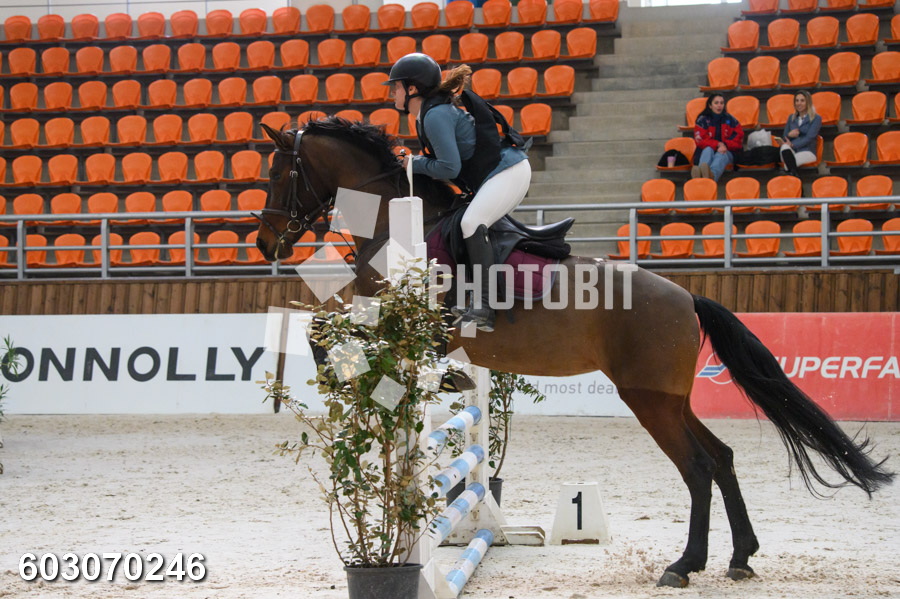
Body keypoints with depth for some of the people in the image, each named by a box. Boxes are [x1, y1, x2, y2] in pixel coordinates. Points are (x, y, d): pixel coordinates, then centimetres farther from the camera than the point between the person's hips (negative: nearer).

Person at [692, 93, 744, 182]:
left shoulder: (730, 120, 11)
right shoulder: (702, 120, 6)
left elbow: (738, 139, 5)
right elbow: (700, 140, -5)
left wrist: (725, 145, -14)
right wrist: (718, 144, -20)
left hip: (727, 152, 0)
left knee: (721, 155, -34)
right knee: (708, 150, -34)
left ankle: (712, 174, -74)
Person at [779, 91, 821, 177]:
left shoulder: (816, 118, 7)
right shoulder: (791, 118, 23)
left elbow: (809, 138, -6)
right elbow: (785, 137, 20)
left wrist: (792, 144, -18)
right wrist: (789, 135, -5)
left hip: (807, 152, -3)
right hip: (791, 151, 3)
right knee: (784, 147, -39)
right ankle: (795, 174, -53)